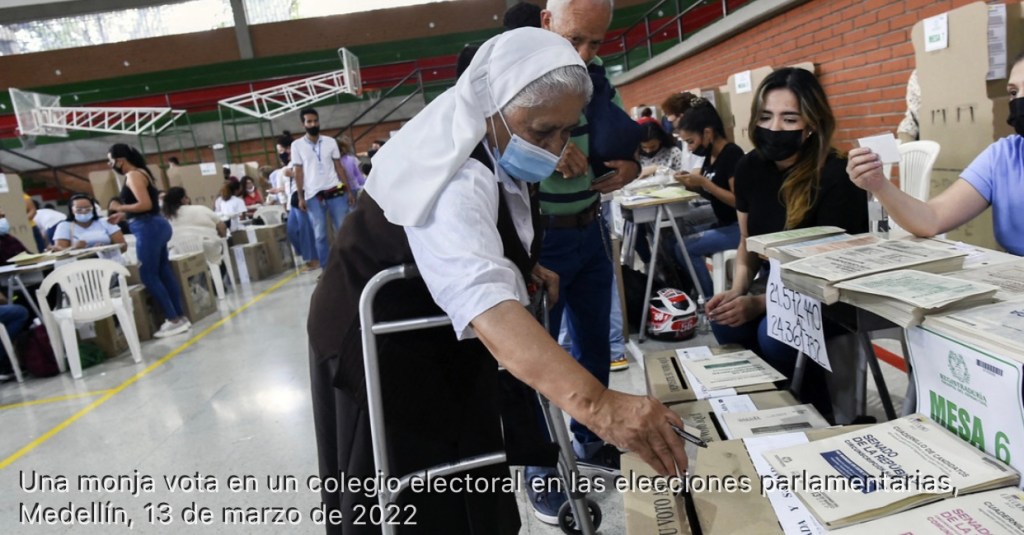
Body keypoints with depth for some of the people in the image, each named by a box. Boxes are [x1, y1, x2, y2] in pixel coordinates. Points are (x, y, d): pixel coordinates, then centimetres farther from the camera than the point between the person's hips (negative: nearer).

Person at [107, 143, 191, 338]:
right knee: (164, 272, 11)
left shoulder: (133, 176, -12)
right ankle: (180, 317, 14)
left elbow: (145, 204, -22)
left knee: (149, 276, -4)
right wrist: (123, 216, 16)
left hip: (149, 229, -10)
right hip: (155, 226, 10)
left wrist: (120, 207, -9)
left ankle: (174, 321, -2)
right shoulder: (140, 173, 18)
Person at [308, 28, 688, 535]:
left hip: (438, 340, 9)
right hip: (381, 350, -9)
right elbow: (485, 301, -52)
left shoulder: (491, 149, -4)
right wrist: (596, 404, -61)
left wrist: (520, 267, -1)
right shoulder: (456, 179, -35)